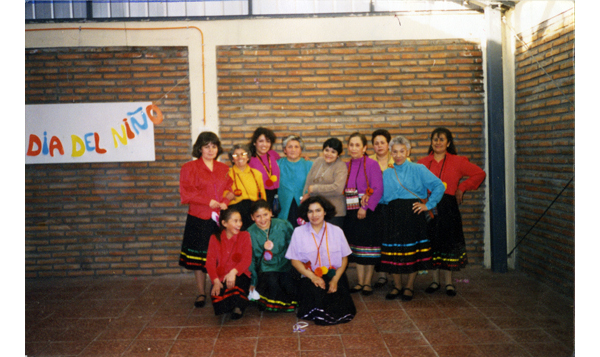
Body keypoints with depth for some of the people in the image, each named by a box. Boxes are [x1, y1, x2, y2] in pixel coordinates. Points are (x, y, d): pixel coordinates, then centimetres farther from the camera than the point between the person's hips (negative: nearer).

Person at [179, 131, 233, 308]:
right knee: (198, 256, 3)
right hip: (199, 219, -3)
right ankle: (201, 293, 16)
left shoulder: (223, 169, 12)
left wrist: (224, 202, -6)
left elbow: (229, 189, 14)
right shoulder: (189, 168, 0)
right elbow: (187, 192, -6)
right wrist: (208, 202, -11)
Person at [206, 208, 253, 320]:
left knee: (235, 283, -37)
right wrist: (216, 281, -20)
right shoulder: (215, 238, 9)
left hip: (239, 276, -1)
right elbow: (210, 262, -1)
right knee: (216, 295, -30)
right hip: (221, 278, 2)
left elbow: (247, 259, -7)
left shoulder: (244, 236, 6)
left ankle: (238, 306, -6)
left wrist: (233, 272, -28)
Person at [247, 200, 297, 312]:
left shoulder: (284, 225, -3)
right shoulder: (250, 233, -1)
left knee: (290, 287, -23)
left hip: (285, 266, 0)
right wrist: (253, 282, 3)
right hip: (266, 270, 0)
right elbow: (251, 260, 6)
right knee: (271, 281, -30)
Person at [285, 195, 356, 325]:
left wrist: (335, 280, -10)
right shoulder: (299, 232, 4)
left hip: (334, 277, 1)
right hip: (310, 278, 0)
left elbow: (344, 258, 6)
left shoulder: (336, 231, 7)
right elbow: (295, 260, 1)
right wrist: (312, 277, -14)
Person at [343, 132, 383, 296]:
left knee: (369, 247, 3)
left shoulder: (372, 164, -8)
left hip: (368, 211, -5)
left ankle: (367, 282, 15)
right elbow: (343, 189, 11)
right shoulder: (347, 166, 8)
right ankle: (360, 282, 22)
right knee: (356, 247, 11)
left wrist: (365, 208, -18)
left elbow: (378, 189, -13)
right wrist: (345, 208, -4)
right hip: (351, 212, 5)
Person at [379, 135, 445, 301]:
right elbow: (382, 197, 12)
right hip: (394, 216, 3)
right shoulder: (386, 173, 11)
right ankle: (397, 286, 21)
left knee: (413, 250, 2)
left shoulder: (418, 169, 1)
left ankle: (409, 286, 19)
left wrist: (428, 205, -5)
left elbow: (439, 186, -1)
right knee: (394, 250, 4)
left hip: (413, 214, -2)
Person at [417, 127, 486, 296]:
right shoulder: (423, 162, 7)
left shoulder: (457, 162, 4)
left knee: (448, 243, 2)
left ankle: (448, 281, 15)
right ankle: (435, 280, 19)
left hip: (448, 208, -1)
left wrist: (462, 188, 4)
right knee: (432, 243, 5)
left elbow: (480, 174, 9)